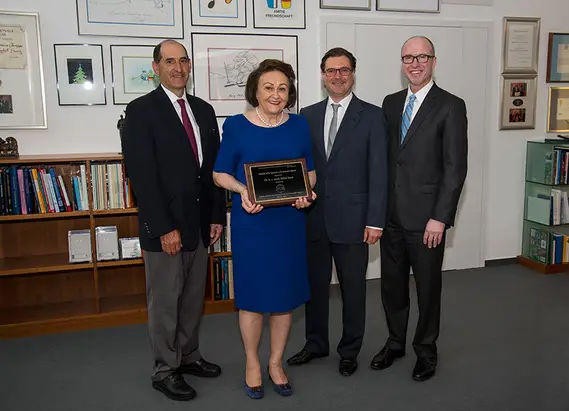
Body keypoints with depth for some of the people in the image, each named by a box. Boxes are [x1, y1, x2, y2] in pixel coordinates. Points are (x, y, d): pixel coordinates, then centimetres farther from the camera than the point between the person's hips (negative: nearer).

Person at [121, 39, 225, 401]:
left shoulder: (204, 110, 10)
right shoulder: (142, 110, -8)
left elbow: (214, 166, 11)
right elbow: (141, 174, -15)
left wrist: (217, 215, 6)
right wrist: (164, 227, -18)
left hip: (199, 222, 6)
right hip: (165, 226, -6)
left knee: (194, 297, 16)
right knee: (165, 301, 6)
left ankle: (189, 356, 33)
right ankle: (165, 371, 22)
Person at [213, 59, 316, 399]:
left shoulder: (299, 125, 4)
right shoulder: (236, 126, -3)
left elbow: (311, 170, 10)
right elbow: (220, 173, 1)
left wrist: (307, 193, -11)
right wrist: (243, 190, -19)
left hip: (290, 221, 3)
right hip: (251, 223, -2)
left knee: (286, 294, 10)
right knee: (252, 294, 6)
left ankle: (276, 363, 30)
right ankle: (252, 363, 29)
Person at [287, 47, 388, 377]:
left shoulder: (372, 116, -3)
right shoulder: (308, 115, 8)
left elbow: (379, 172, -6)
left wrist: (376, 220, -11)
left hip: (352, 219, -3)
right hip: (313, 217, 4)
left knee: (353, 288, 10)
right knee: (315, 284, 15)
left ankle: (350, 350, 29)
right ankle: (316, 344, 34)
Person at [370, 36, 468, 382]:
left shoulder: (450, 106, -7)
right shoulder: (391, 103, 10)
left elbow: (455, 168, -10)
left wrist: (440, 218, -14)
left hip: (426, 217, -5)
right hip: (391, 214, 5)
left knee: (428, 285, 10)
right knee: (392, 283, 15)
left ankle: (426, 349, 30)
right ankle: (395, 342, 35)